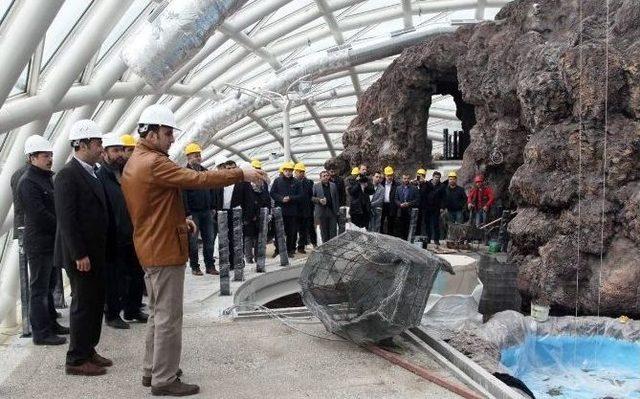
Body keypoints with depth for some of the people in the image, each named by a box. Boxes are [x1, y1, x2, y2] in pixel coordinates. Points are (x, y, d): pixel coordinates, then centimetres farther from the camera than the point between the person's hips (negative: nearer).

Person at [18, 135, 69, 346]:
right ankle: (41, 333, 8)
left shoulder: (46, 177, 13)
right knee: (39, 289, 0)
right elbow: (40, 215, -22)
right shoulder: (27, 182, -15)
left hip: (51, 241, 9)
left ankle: (50, 323, 29)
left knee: (48, 285, 17)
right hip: (39, 243, -9)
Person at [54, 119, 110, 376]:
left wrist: (97, 252, 14)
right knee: (83, 304, 0)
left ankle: (88, 350, 28)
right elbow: (66, 219, -20)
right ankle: (76, 360, 12)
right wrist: (79, 255, -21)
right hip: (81, 255, -9)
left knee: (95, 302, 15)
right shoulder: (67, 175, -16)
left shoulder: (92, 173, 11)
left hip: (95, 252, 9)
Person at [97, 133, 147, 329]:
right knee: (114, 279, 6)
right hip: (114, 240, -7)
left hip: (132, 237, 7)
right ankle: (112, 315, 21)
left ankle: (133, 309, 31)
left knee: (137, 275, 15)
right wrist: (107, 238, -19)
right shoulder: (99, 177, -12)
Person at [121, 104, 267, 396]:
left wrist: (179, 221, 12)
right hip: (165, 249, -11)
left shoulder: (133, 163, 14)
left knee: (158, 313, 19)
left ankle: (153, 370, 28)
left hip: (151, 248, 11)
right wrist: (241, 174, -19)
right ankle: (164, 380, 7)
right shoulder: (153, 163, -19)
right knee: (168, 317, -2)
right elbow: (198, 179, -24)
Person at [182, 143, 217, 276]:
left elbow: (211, 191, 18)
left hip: (206, 212, 5)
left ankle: (210, 266, 14)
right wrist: (187, 213, -17)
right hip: (193, 213, -5)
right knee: (193, 241, 2)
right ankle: (194, 267, 12)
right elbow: (183, 195, -12)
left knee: (209, 240, 7)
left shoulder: (205, 171, 12)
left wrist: (212, 208, 13)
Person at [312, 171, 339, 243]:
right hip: (322, 212, -1)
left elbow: (336, 198, 10)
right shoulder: (316, 186, 3)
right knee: (324, 231, 7)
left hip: (332, 211, 1)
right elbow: (311, 197, 1)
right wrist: (319, 200, -16)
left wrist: (337, 209, 5)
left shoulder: (333, 185, 9)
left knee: (333, 231, 0)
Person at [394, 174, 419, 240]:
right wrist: (400, 204, -10)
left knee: (408, 230, -2)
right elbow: (396, 199, 10)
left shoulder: (414, 188, 5)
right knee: (399, 230, 1)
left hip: (410, 212, -2)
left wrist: (409, 204, -13)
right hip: (400, 212, 2)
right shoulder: (398, 188, 14)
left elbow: (417, 200, -1)